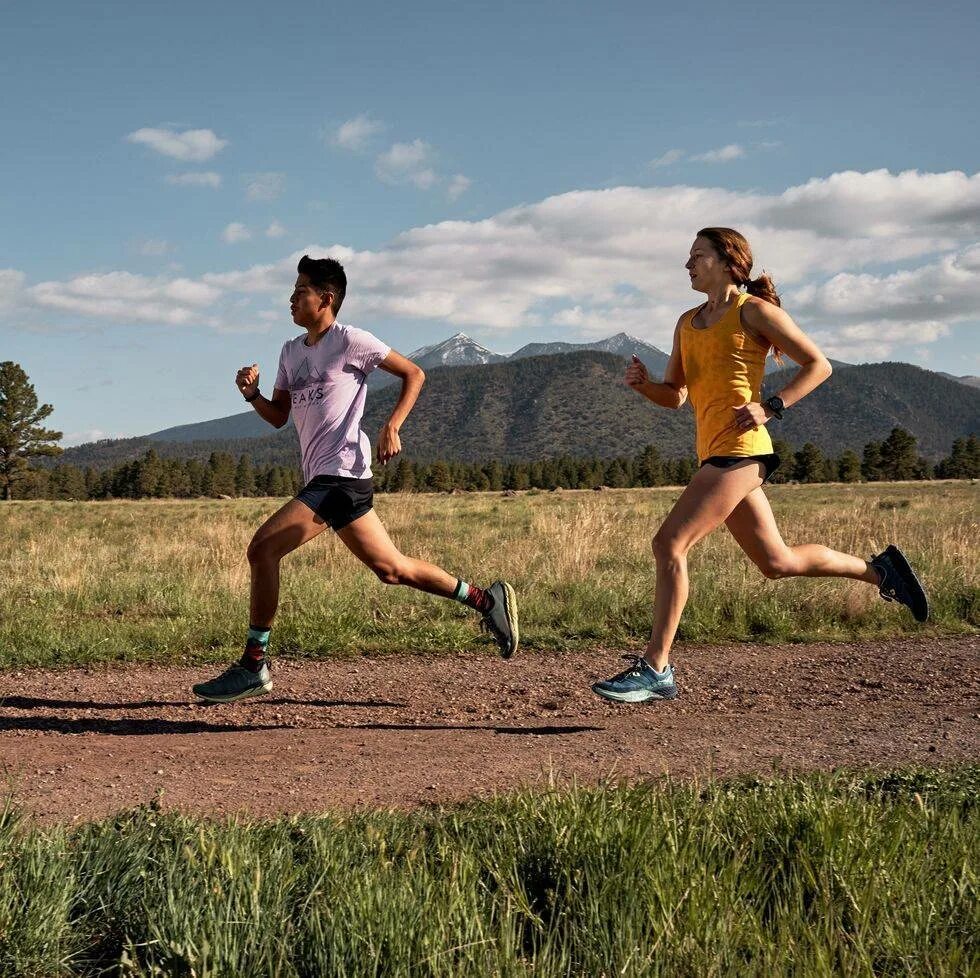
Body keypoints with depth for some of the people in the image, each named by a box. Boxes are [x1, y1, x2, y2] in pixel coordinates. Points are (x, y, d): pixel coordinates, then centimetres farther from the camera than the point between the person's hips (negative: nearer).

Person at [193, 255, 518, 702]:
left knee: (262, 548, -16)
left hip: (341, 473, -9)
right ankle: (485, 599, 23)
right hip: (322, 478, 9)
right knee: (392, 568, 12)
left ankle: (253, 665, -9)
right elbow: (278, 416, 20)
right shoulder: (291, 351, 18)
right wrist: (251, 394, 1)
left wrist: (391, 427, -11)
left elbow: (414, 374, -1)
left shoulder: (350, 340, -5)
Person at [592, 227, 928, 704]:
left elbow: (818, 364, 0)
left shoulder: (754, 310, -1)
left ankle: (656, 669, -12)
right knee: (777, 562, 14)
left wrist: (771, 407, -13)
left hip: (740, 449, -9)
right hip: (714, 453, 9)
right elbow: (674, 396, 22)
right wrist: (642, 384, 1)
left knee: (668, 544, -16)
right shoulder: (687, 323, 20)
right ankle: (878, 569, 30)